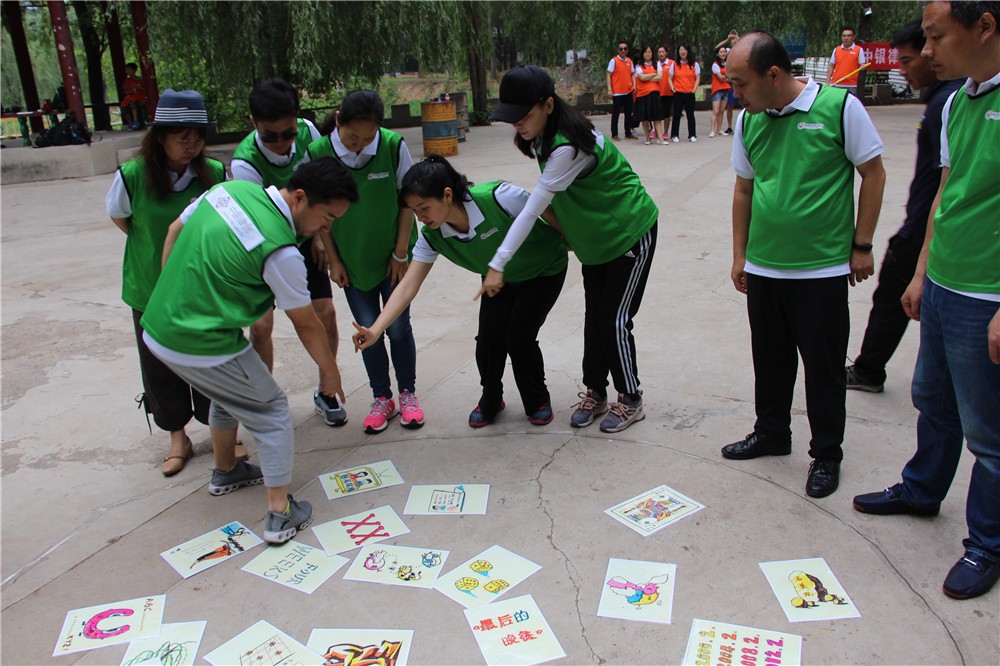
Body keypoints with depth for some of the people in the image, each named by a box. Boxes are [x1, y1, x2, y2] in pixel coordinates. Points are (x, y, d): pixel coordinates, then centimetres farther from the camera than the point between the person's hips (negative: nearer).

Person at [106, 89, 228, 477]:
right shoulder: (133, 176, -15)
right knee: (161, 368, 13)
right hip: (151, 292, 0)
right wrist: (158, 250, 2)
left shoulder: (214, 173, -11)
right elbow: (119, 218, 4)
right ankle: (178, 439, 33)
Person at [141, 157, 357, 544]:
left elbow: (174, 230, 13)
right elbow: (306, 325, -10)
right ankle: (280, 515, 9)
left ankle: (225, 472, 49)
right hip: (201, 347, -8)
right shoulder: (280, 252, -22)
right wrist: (330, 371, 5)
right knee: (272, 411, 8)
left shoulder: (231, 188, 0)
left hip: (157, 327, 8)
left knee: (231, 395, 30)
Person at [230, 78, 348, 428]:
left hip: (304, 240, 3)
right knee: (261, 324, -11)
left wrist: (319, 235, 2)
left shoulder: (307, 132, -17)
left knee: (326, 313, -4)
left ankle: (326, 392, 16)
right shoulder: (245, 163, -30)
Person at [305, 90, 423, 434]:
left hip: (392, 256, -1)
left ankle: (407, 393, 24)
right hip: (350, 260, 1)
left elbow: (408, 200, -5)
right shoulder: (318, 153, -14)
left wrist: (401, 254, -5)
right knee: (368, 329, 7)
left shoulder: (393, 145, -15)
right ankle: (382, 398, 23)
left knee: (398, 326, 5)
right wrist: (333, 260, -1)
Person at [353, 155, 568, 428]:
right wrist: (375, 330, -37)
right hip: (499, 280, 4)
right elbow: (408, 285, -25)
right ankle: (490, 401, 20)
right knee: (488, 339, -10)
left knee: (518, 336, -15)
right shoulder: (432, 236, -23)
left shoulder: (498, 197, -39)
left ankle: (538, 402, 14)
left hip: (545, 271, -4)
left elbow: (547, 212, -22)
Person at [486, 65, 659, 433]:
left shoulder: (567, 147, -32)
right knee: (594, 317, 10)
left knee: (614, 320, -4)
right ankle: (595, 393, 22)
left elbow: (531, 211, -33)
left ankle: (630, 400, 12)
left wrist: (498, 265, -31)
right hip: (597, 237, 8)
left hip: (630, 233, -8)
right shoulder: (542, 135, -4)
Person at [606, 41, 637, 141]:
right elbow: (608, 75, -6)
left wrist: (634, 85, 3)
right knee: (615, 114, -1)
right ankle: (614, 134, 4)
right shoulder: (614, 60, -4)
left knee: (628, 113, 9)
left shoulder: (629, 61, 10)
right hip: (617, 92, -5)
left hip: (628, 92, 5)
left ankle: (628, 133, 17)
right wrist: (609, 89, -14)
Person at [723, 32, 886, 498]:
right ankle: (771, 433, 36)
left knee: (823, 367, 6)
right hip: (763, 268, 5)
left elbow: (873, 174, -4)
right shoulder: (748, 121, 3)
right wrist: (739, 255, 12)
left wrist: (862, 245, -4)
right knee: (770, 360, 16)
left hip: (823, 268, -4)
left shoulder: (839, 106, -11)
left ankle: (826, 455, 23)